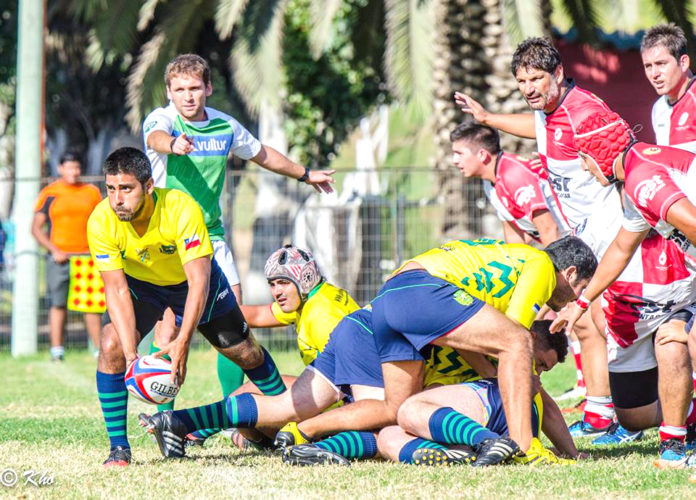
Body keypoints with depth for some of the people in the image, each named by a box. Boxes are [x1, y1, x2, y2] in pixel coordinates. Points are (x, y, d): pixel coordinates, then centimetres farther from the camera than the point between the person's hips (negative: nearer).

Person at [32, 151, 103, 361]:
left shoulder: (92, 192, 12)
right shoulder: (49, 194, 3)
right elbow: (36, 228, 2)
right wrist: (54, 250, -10)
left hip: (88, 257, 2)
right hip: (59, 257, -2)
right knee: (58, 303, -3)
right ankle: (57, 352, -1)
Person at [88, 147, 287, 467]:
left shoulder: (181, 209, -37)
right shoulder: (101, 222, -31)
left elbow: (199, 281, -39)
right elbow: (117, 290, -29)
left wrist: (183, 342, -49)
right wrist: (131, 354, -40)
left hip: (191, 279, -1)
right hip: (139, 282, 1)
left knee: (247, 353, 7)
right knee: (111, 347, -23)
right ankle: (118, 446, -11)